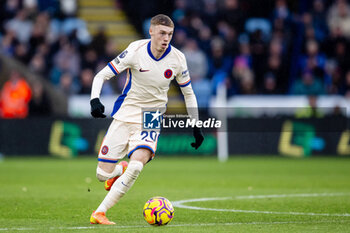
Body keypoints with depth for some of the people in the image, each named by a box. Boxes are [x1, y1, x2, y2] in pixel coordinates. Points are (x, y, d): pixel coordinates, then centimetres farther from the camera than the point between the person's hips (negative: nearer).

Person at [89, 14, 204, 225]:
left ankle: (100, 212, -19)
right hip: (126, 113, 0)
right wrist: (95, 100, -26)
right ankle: (121, 169, 34)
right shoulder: (136, 51, -13)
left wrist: (196, 126, 11)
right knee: (103, 174, -4)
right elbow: (102, 75, -8)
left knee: (136, 165, -27)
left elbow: (188, 92, 11)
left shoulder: (177, 59, -5)